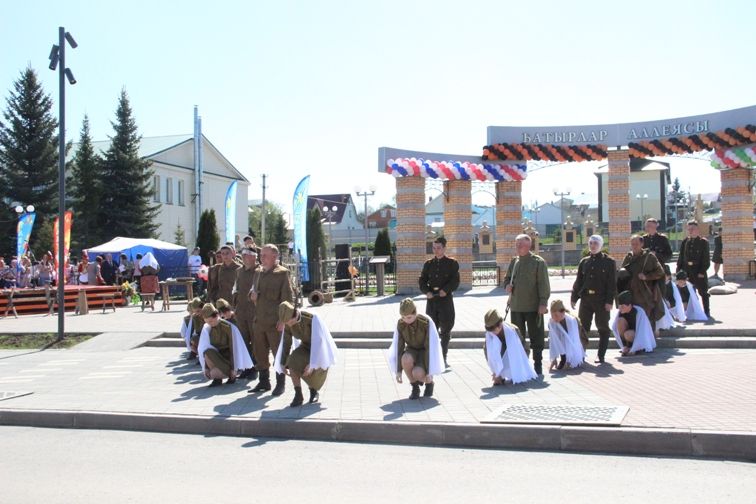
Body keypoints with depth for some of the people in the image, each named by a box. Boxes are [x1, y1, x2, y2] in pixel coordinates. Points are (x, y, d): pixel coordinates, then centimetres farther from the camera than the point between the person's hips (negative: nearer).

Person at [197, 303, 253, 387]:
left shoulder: (229, 327, -16)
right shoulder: (206, 328, -5)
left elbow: (234, 348, -15)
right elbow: (203, 348, -3)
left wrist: (233, 369, -15)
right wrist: (206, 367, -9)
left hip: (228, 357, -4)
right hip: (216, 357, 4)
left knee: (214, 373, -31)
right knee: (208, 352, -31)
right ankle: (217, 377, -10)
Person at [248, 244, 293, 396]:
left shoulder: (282, 273, -7)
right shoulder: (258, 273, 13)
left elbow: (288, 298, -10)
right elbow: (253, 290, 25)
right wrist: (252, 294, 0)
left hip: (275, 322, -7)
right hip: (259, 320, 7)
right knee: (260, 353, 12)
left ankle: (280, 383, 13)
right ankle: (264, 382, 24)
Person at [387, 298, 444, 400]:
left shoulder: (427, 322, -28)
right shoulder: (400, 324, -17)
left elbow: (431, 347, -26)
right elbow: (398, 348, -12)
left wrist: (429, 372, -27)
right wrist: (398, 371, -17)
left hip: (427, 354, -3)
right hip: (412, 352, 3)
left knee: (417, 373, -35)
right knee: (406, 359, -36)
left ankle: (429, 382, 3)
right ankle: (415, 387, -10)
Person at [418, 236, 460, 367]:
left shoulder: (452, 263, 3)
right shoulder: (428, 264, 11)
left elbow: (455, 281, -5)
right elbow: (422, 280, 6)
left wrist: (445, 290, -18)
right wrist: (427, 291, -11)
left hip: (446, 299, -2)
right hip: (431, 300, 2)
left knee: (446, 330, 3)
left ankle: (443, 358, 12)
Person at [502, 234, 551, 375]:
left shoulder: (538, 262, -5)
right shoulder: (513, 261, 11)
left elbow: (544, 284, -8)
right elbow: (507, 278, 23)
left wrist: (543, 303, -14)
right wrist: (508, 285, 0)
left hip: (533, 307, -5)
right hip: (516, 306, 5)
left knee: (536, 337, 3)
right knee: (518, 337, 13)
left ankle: (538, 364, 12)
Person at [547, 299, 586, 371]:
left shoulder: (572, 320, -33)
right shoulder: (551, 322, -23)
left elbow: (573, 341, -34)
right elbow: (553, 340, -20)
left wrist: (569, 359, -36)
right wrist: (553, 359, -23)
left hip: (579, 342, -4)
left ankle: (581, 357, 9)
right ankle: (563, 360, -4)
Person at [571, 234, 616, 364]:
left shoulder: (609, 262, -1)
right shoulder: (584, 262, 11)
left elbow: (612, 283, -6)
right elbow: (578, 281, 13)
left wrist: (609, 301, -13)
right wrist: (574, 297, 7)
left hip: (601, 300, -4)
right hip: (586, 298, 4)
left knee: (603, 328, 4)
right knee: (582, 327, 4)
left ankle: (601, 355, 11)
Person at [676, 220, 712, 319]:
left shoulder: (703, 242, -4)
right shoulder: (685, 241, 7)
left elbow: (706, 259, -6)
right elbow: (681, 257, 10)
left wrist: (702, 271, -13)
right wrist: (678, 269, 3)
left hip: (699, 272, -4)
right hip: (687, 271, 4)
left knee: (703, 292, 5)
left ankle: (706, 312, 13)